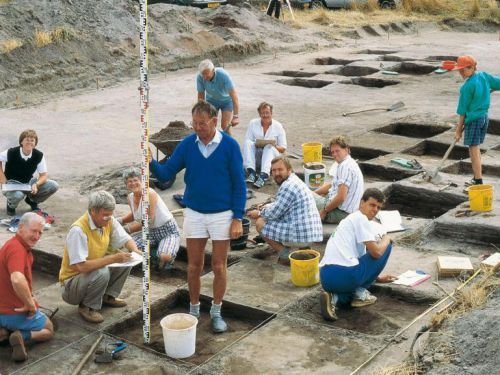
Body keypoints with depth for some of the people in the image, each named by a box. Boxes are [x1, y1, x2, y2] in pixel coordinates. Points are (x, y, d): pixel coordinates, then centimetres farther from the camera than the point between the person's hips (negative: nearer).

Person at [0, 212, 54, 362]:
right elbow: (17, 280, -42)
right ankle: (22, 336, -9)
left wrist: (29, 299, 12)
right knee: (48, 329, 18)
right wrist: (31, 304, -29)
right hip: (16, 313, -9)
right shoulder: (17, 248, -26)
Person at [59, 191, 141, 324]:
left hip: (95, 270, 7)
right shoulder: (78, 230, -30)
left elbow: (126, 239, 4)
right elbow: (81, 266, -35)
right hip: (72, 281, -7)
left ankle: (108, 297, 8)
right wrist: (113, 259, -35)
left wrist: (135, 250, -19)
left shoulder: (109, 221, -8)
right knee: (101, 272, -35)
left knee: (126, 259, -7)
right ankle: (87, 307, -9)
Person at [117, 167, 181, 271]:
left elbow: (149, 221, -22)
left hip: (168, 232, -7)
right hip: (151, 232, 7)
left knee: (164, 257, -33)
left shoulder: (149, 194, -21)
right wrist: (120, 221, 6)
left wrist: (127, 229, -17)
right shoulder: (130, 197, 2)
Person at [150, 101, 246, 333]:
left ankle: (216, 312, 24)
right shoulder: (187, 145, -4)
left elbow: (239, 184, -8)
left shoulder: (229, 146, -12)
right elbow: (166, 173, -2)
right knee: (194, 266, 9)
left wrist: (238, 218, -11)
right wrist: (151, 163, -23)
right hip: (194, 213, 2)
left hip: (222, 215, -2)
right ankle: (194, 309, 28)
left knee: (219, 266, 7)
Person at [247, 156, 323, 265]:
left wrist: (259, 214, 5)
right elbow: (280, 205, 27)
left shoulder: (288, 186, -15)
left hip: (301, 235, -10)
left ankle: (285, 255, -3)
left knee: (260, 223, -2)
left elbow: (275, 213, -12)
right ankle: (304, 248, 14)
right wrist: (265, 208, 13)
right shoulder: (295, 181, 16)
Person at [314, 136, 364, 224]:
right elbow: (332, 185, 25)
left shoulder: (345, 166, -21)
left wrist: (325, 210, -17)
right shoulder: (349, 163, 14)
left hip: (341, 213, -11)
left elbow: (341, 197, -28)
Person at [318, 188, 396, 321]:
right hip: (344, 274, -8)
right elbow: (376, 252, -8)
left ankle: (334, 297, 5)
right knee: (386, 247, 9)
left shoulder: (351, 219, 29)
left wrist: (377, 278, 37)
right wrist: (386, 239, 12)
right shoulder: (360, 218, -1)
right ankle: (360, 292, 7)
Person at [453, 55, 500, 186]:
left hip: (473, 119, -8)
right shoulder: (484, 75, 0)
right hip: (485, 117, 8)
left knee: (474, 151, 0)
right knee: (476, 149, 19)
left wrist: (459, 129, -5)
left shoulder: (468, 86, -17)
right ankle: (477, 177, 28)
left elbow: (463, 109, -12)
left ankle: (478, 182, 3)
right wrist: (489, 89, 24)